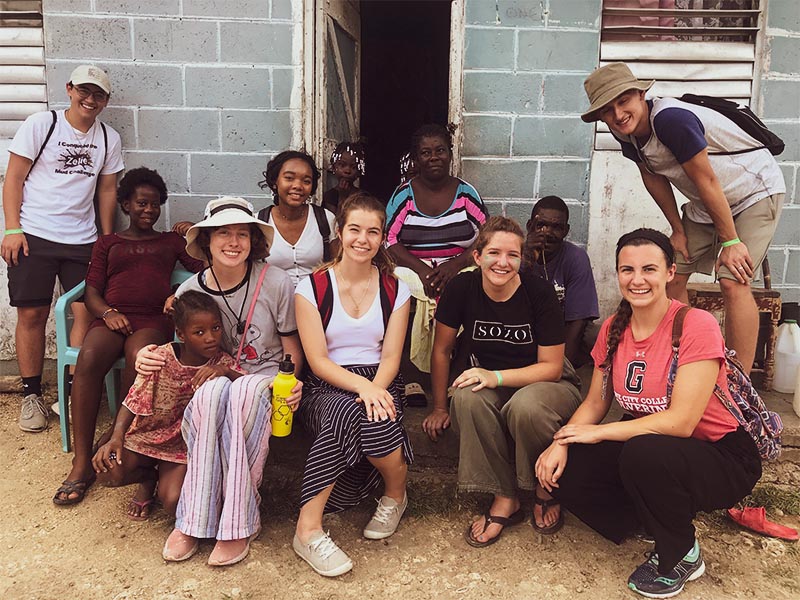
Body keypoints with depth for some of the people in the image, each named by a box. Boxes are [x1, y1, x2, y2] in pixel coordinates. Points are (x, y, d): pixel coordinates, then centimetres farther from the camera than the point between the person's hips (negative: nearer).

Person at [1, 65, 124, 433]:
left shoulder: (108, 139, 9)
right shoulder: (40, 125, 0)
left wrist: (108, 240, 12)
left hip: (82, 240, 3)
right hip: (34, 236, -3)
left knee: (87, 313, -6)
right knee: (32, 315, -1)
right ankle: (31, 395, 12)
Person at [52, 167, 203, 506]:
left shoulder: (171, 241, 28)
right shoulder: (108, 243, 28)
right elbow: (91, 291, 14)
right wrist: (108, 312, -5)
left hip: (154, 320, -1)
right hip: (112, 318, 1)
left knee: (139, 357, -38)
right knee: (88, 359, -34)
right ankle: (82, 464, -30)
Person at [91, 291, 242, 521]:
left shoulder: (222, 363, -13)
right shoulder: (162, 357, -15)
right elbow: (133, 401, -10)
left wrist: (225, 372, -44)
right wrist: (116, 437, -26)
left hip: (187, 444, -1)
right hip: (149, 433, 1)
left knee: (174, 503, -22)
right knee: (106, 471, -22)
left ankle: (164, 478, 15)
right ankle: (149, 478, 11)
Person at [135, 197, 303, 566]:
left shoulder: (276, 283, -7)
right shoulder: (189, 291, 0)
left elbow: (293, 352, 1)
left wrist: (293, 384, -20)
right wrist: (148, 357, -9)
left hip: (265, 382, -2)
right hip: (206, 387, 2)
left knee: (241, 392, -38)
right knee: (214, 389, -36)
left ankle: (238, 523, -28)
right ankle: (192, 520, -28)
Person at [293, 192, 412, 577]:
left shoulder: (395, 289, 8)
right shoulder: (312, 288, 0)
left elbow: (390, 357, 2)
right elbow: (318, 361, -7)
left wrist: (375, 390, -20)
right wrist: (362, 386, -24)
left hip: (379, 384, 2)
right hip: (326, 387, -1)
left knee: (374, 419, -34)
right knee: (347, 412, -37)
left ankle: (395, 495, -2)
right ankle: (308, 531, -30)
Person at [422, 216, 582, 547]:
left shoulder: (540, 293, -17)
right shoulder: (461, 289, -10)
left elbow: (552, 368, -13)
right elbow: (442, 350, 2)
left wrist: (496, 376, -25)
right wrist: (440, 407, 7)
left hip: (547, 384, -2)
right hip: (492, 383, 3)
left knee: (526, 406, -37)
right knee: (466, 397, -31)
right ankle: (505, 499, -17)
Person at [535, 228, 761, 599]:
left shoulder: (696, 325, -20)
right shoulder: (613, 329, -1)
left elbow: (680, 422, -26)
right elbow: (595, 402, 4)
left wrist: (599, 432, -21)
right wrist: (561, 443, -14)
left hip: (721, 456, -6)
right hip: (644, 443, 6)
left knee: (644, 453, -37)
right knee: (564, 471, -15)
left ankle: (683, 557, -6)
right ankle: (659, 520, 9)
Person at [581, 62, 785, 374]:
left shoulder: (671, 119, -32)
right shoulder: (627, 134, -8)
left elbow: (706, 180, -27)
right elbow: (654, 178, 6)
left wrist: (731, 241, -20)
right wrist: (678, 229, 7)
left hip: (754, 192, -8)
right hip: (704, 205, 8)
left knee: (732, 283, -20)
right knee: (673, 275, 2)